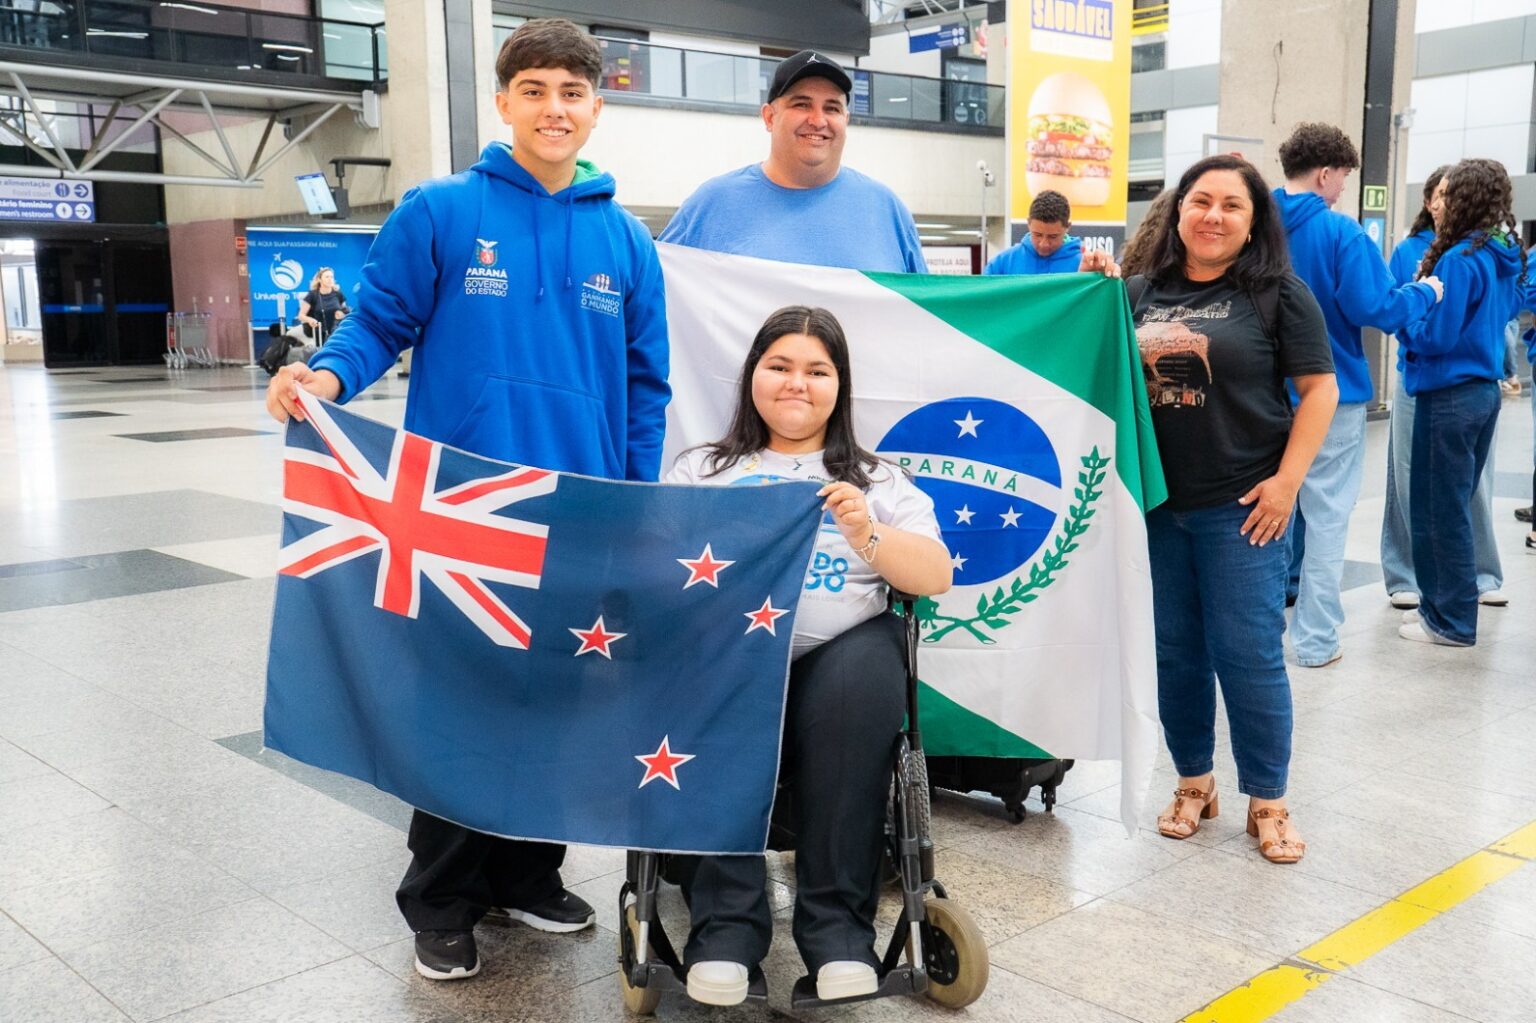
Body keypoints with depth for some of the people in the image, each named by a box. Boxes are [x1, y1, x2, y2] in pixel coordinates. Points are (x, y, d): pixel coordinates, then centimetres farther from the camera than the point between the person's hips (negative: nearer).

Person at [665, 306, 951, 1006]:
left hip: (841, 650, 0)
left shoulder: (877, 478, 23)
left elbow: (936, 577, 10)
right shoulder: (700, 470, 23)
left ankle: (839, 924, -27)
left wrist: (867, 536, -8)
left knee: (864, 674, -35)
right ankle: (725, 923, -28)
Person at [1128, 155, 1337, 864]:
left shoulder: (1278, 293, -1)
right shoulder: (1142, 293, 8)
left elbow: (1320, 390, -2)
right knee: (1174, 651, 11)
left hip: (1241, 506, -3)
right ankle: (1193, 782, 27)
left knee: (1248, 654, 0)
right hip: (1155, 504, 4)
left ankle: (1267, 800, 15)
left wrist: (1287, 480, -10)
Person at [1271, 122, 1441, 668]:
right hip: (1331, 394, -5)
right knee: (1326, 513, 4)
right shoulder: (1340, 232, -16)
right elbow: (1376, 309, -20)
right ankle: (1315, 638, 9)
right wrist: (1424, 292, -2)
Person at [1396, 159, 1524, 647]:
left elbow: (1436, 335, -19)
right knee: (1457, 504, 18)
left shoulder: (1460, 259, -18)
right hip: (1485, 390, 9)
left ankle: (1450, 620, 9)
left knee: (1437, 510, 1)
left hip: (1450, 395, -9)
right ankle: (1446, 602, 27)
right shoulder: (1505, 258, 8)